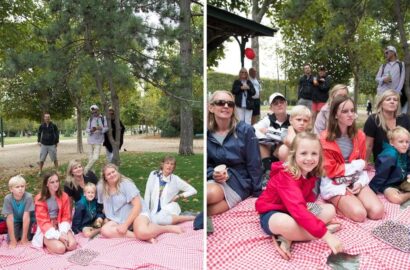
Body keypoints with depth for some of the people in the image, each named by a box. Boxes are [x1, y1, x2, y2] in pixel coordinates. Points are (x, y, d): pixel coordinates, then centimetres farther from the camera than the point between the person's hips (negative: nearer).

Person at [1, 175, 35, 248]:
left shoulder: (28, 197, -30)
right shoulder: (8, 199, -25)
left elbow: (26, 217, -28)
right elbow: (10, 219, -24)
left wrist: (24, 238, -25)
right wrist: (13, 240, -23)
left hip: (28, 220, -2)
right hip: (15, 221, 2)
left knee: (26, 238, -19)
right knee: (10, 239, -16)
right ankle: (18, 230, 16)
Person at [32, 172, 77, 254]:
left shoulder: (64, 196, 1)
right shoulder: (40, 199, -9)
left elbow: (66, 216, 2)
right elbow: (42, 221, -13)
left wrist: (63, 232, -17)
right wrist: (58, 235, -22)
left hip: (61, 227, 3)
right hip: (47, 230, -3)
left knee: (72, 245, -22)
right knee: (60, 248, -26)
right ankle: (48, 244, 4)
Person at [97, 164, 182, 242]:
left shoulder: (126, 184, -12)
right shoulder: (101, 187, 0)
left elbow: (137, 206, -17)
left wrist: (125, 225, -23)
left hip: (138, 213, -5)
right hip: (118, 220, 5)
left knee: (142, 232, -38)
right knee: (105, 231, -27)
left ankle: (168, 228, -7)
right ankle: (145, 236, -26)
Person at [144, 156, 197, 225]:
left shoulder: (175, 179, 0)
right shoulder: (153, 175, 3)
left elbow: (193, 190, 5)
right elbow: (147, 194, 6)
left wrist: (179, 196, -5)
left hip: (169, 209, -3)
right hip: (155, 210, 4)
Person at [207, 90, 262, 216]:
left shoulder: (245, 130, -6)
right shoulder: (207, 133, 2)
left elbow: (254, 164, -4)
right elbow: (206, 164, 8)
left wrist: (257, 194, -3)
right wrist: (213, 173, -14)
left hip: (239, 179, -2)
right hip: (213, 179, 2)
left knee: (213, 193, -33)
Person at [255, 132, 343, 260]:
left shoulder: (310, 173, -3)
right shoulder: (285, 176, -29)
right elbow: (298, 209, -39)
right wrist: (325, 234, -43)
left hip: (294, 212, 10)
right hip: (272, 213, -10)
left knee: (330, 210, -3)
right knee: (286, 223, -44)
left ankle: (286, 238, -16)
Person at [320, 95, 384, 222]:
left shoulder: (359, 136, 4)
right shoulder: (325, 139, -14)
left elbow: (362, 163, 11)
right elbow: (330, 170, -12)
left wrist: (360, 182, -8)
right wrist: (355, 165, -11)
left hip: (356, 179, 5)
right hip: (334, 183, -5)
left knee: (377, 212, -14)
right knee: (359, 214, -23)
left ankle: (351, 199, 10)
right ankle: (336, 202, 4)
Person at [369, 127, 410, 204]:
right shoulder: (390, 155, -26)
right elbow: (381, 174, -25)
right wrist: (372, 189, -23)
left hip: (401, 182, 8)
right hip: (388, 185, -8)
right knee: (395, 198, -32)